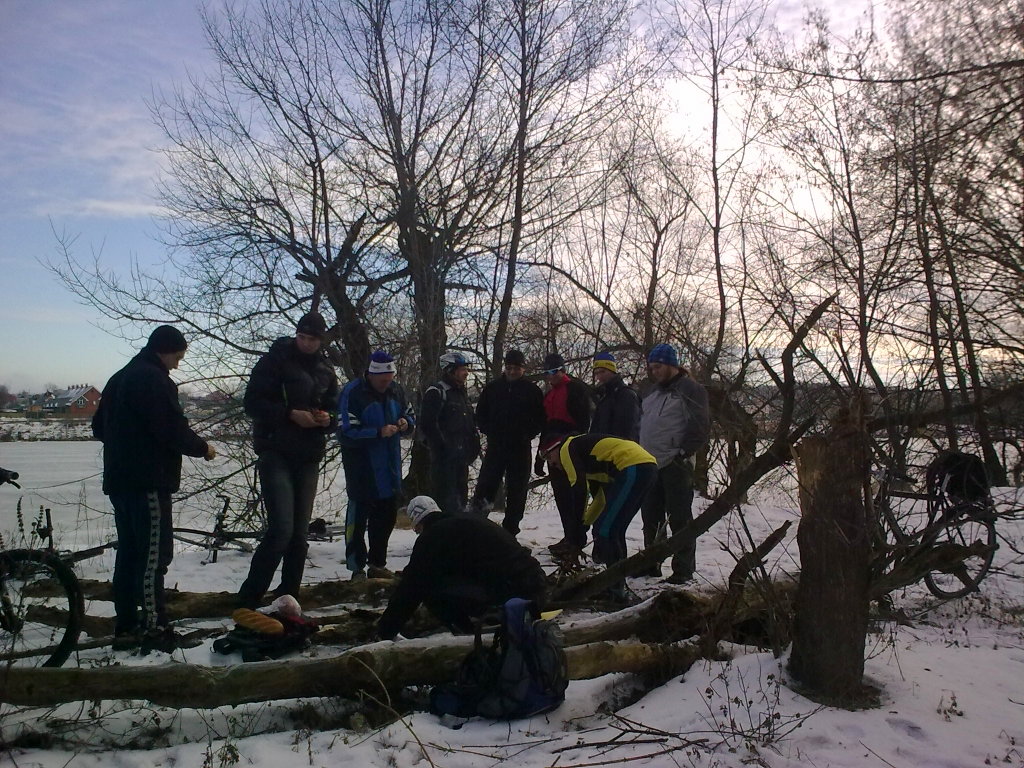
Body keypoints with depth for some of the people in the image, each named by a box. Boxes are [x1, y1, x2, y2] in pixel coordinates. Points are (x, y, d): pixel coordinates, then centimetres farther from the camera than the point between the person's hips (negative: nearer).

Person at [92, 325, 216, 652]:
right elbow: (173, 429, -19)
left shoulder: (119, 378, 18)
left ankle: (126, 626, 18)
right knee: (154, 554, -7)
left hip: (119, 480, 10)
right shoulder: (154, 379, -13)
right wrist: (202, 448, -4)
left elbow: (99, 425, 24)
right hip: (148, 481, -10)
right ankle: (153, 628, -6)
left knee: (129, 552, 13)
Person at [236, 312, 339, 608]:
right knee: (281, 528, -16)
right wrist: (291, 414, -20)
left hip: (309, 459, 6)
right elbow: (252, 403, -9)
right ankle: (248, 600, -5)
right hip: (276, 455, -5)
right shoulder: (275, 361, -3)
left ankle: (288, 596, 20)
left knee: (300, 532, 8)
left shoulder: (325, 370, 13)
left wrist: (328, 419, -5)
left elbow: (334, 410, 19)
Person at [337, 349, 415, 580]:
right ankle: (357, 568, 14)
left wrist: (406, 423, -7)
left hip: (390, 467, 7)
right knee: (358, 516, 2)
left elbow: (409, 415, 16)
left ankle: (377, 564, 28)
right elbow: (346, 433, -21)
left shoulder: (396, 390, 3)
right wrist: (378, 433, -28)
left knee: (387, 514, 14)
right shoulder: (353, 392, -16)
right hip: (361, 468, -6)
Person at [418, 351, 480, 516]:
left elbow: (470, 422, 25)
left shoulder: (461, 392, 19)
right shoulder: (436, 392, -10)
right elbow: (427, 424, -17)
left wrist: (473, 444, 12)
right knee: (447, 498, -8)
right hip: (445, 457, -9)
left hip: (461, 456, 9)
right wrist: (442, 446, -18)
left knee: (461, 494, 15)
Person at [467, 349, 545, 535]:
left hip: (520, 448, 0)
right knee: (486, 485, -6)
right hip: (495, 446, 1)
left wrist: (528, 434, -5)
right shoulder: (493, 387, 6)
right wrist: (489, 432, 0)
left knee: (517, 491, 5)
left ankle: (510, 530, 14)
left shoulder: (533, 390, 1)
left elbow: (540, 418, 6)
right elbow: (480, 413, 12)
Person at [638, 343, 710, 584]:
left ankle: (683, 570, 3)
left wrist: (684, 452, -19)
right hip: (650, 465, 8)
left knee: (680, 519, -4)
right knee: (651, 518, 14)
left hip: (675, 465, -8)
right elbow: (642, 423, 25)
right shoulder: (654, 391, 19)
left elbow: (700, 426, -14)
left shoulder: (690, 390, -6)